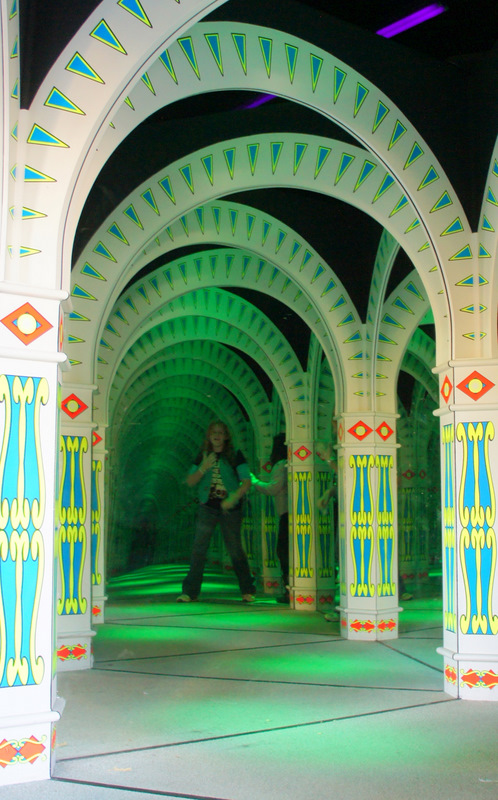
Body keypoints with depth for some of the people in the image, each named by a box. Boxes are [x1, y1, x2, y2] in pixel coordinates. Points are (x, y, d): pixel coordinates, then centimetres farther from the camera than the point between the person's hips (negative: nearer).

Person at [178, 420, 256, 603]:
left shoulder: (235, 455, -1)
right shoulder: (203, 456, 8)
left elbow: (246, 482, -7)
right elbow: (190, 481, 6)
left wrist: (233, 499, -21)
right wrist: (203, 468, -12)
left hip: (230, 508, -2)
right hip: (207, 507, 2)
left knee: (235, 549, 2)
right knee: (198, 548, -4)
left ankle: (248, 591, 16)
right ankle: (190, 591, -1)